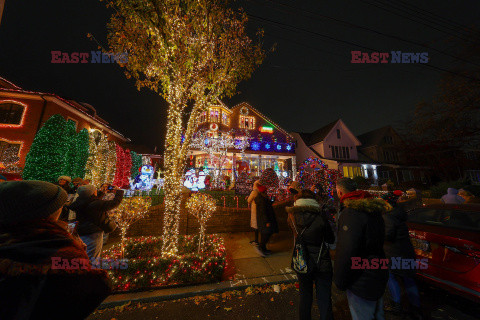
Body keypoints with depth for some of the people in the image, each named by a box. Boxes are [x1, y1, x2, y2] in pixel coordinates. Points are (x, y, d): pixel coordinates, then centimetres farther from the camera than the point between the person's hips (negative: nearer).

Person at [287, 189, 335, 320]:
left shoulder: (293, 215, -13)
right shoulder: (319, 215, -18)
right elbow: (331, 239, -6)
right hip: (321, 263, -1)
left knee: (305, 297, 23)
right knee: (324, 301, 16)